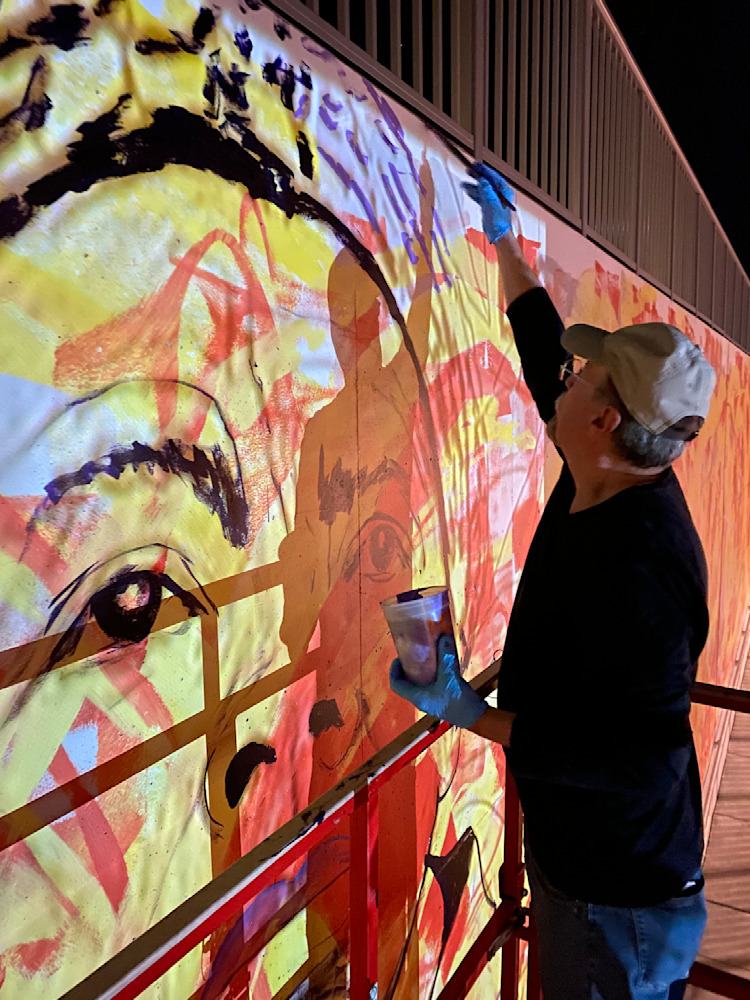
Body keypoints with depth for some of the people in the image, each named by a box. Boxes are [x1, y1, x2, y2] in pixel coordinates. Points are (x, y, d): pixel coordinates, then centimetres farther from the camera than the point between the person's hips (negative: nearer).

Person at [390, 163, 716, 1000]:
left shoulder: (636, 569, -33)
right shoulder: (609, 486, -6)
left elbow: (635, 758, -29)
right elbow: (544, 354, 7)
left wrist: (470, 714, -28)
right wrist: (505, 242, 16)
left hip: (620, 894, -8)